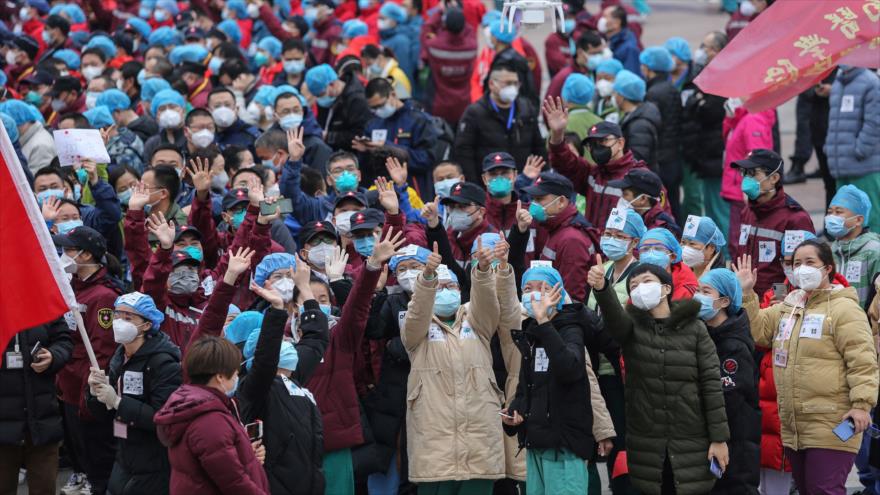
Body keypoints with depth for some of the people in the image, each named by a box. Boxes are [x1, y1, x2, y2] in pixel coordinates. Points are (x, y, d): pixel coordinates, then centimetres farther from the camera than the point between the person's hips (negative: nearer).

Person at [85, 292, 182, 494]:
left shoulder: (163, 363, -16)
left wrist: (118, 401, -23)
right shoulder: (119, 357, 9)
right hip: (125, 460, 8)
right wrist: (95, 391, -7)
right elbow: (104, 413, 13)